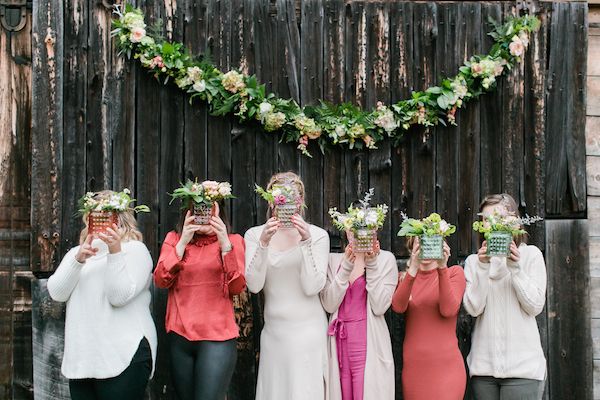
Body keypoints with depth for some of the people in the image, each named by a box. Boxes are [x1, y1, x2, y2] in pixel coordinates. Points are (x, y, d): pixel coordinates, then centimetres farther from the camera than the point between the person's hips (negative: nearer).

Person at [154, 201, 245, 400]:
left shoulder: (233, 240, 4)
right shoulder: (174, 239, 9)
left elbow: (237, 287, -8)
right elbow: (161, 280, -4)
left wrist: (225, 245, -18)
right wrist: (182, 243, -13)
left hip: (217, 337, -3)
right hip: (179, 336, 3)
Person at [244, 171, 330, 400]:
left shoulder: (317, 235, -3)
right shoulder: (255, 235, 3)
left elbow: (312, 287, -11)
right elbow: (254, 285, -8)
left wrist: (306, 242, -20)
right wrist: (263, 243, -20)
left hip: (307, 330, -2)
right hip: (273, 330, 2)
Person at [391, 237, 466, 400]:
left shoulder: (454, 272, 4)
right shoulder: (405, 276, 11)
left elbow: (448, 310, -13)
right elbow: (398, 306, -10)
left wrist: (442, 268, -21)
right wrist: (413, 269, -21)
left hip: (445, 365, -2)